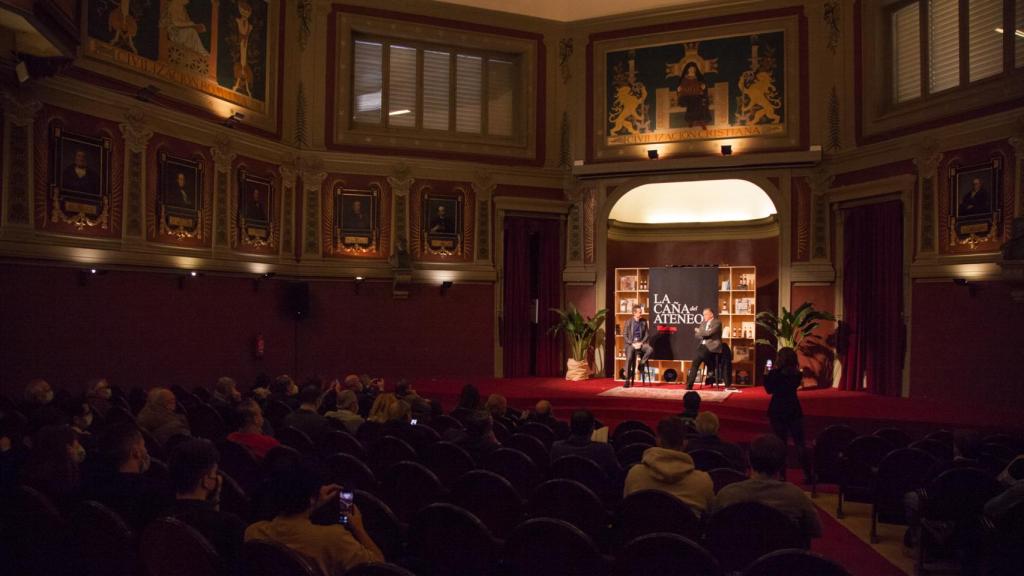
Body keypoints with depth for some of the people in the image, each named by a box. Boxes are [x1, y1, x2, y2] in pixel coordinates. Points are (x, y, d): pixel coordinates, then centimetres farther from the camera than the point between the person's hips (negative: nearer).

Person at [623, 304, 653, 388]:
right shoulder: (628, 322, -1)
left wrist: (641, 343, -10)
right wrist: (632, 343, -13)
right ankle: (627, 380, -17)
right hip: (630, 343, -2)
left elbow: (647, 334, 6)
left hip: (641, 342, 2)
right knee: (629, 358, -26)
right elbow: (624, 335, -2)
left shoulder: (644, 321, 5)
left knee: (650, 349, -29)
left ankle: (641, 364, -5)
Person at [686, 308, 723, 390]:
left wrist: (699, 331, -3)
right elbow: (697, 334, 13)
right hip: (703, 345, 7)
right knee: (695, 362, -13)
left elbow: (709, 333, -19)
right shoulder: (703, 323, 19)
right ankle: (689, 385, -12)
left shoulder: (717, 322, -5)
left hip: (712, 346, -7)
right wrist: (703, 334, -8)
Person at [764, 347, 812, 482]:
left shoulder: (776, 373, -14)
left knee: (780, 443, 6)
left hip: (777, 411, -3)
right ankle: (808, 474, 10)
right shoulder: (797, 374, -2)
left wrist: (767, 375, 8)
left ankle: (781, 474, 9)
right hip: (794, 410, 3)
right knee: (799, 443, 9)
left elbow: (769, 389, -3)